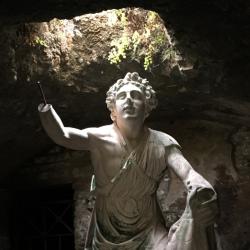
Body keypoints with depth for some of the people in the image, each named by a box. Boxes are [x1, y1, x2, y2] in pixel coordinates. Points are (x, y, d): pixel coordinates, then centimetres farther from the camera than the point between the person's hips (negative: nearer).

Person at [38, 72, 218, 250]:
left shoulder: (163, 144, -11)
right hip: (107, 235, 0)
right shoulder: (99, 139, -10)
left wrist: (201, 192, -46)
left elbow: (188, 173, -24)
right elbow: (62, 136, -21)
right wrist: (44, 106, -40)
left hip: (149, 233, 0)